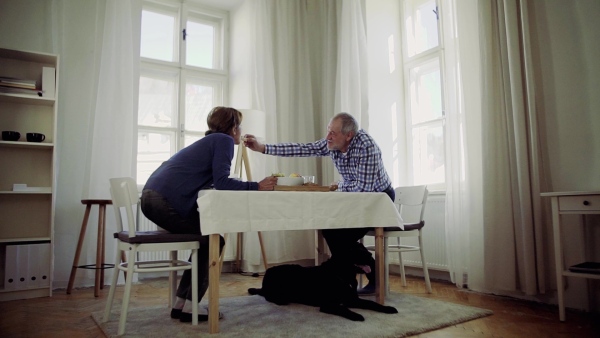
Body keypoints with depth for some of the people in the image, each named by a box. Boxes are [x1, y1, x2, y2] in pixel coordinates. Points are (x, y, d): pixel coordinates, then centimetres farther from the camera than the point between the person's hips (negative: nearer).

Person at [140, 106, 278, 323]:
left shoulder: (210, 140, 26)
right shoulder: (224, 140, -1)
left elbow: (212, 182, 24)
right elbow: (221, 183, -13)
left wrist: (253, 186, 23)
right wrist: (257, 187, -7)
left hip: (154, 197, 9)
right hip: (167, 201, -9)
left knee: (206, 241, 18)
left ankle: (181, 304, 20)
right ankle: (188, 307, 5)